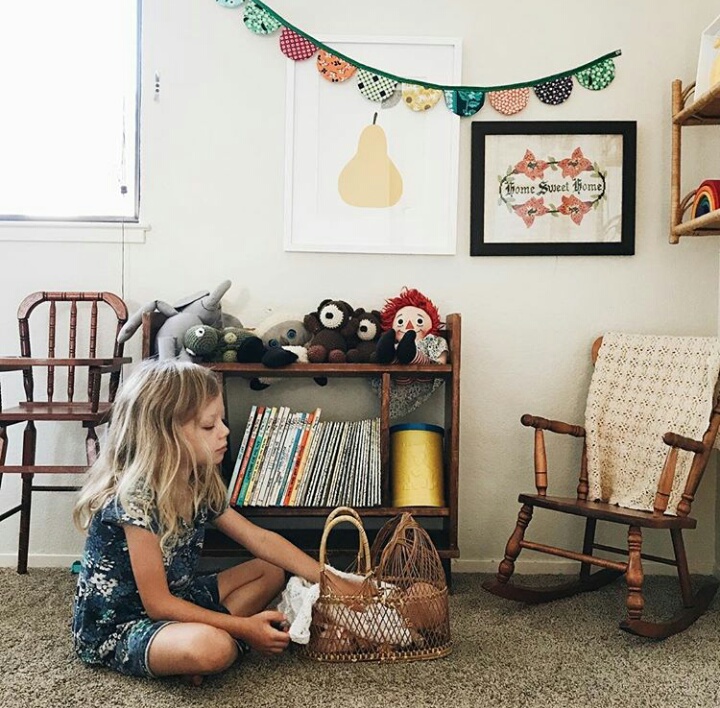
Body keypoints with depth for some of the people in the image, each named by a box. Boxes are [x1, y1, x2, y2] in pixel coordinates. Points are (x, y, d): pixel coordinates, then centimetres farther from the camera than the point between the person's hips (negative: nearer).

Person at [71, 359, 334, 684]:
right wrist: (242, 627, -23)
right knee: (213, 647, -38)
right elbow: (157, 604, -24)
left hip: (176, 600, 9)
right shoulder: (135, 499, -27)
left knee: (271, 571, 11)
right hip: (117, 627, -9)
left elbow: (260, 540, 4)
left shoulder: (201, 487, -3)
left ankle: (215, 630, -8)